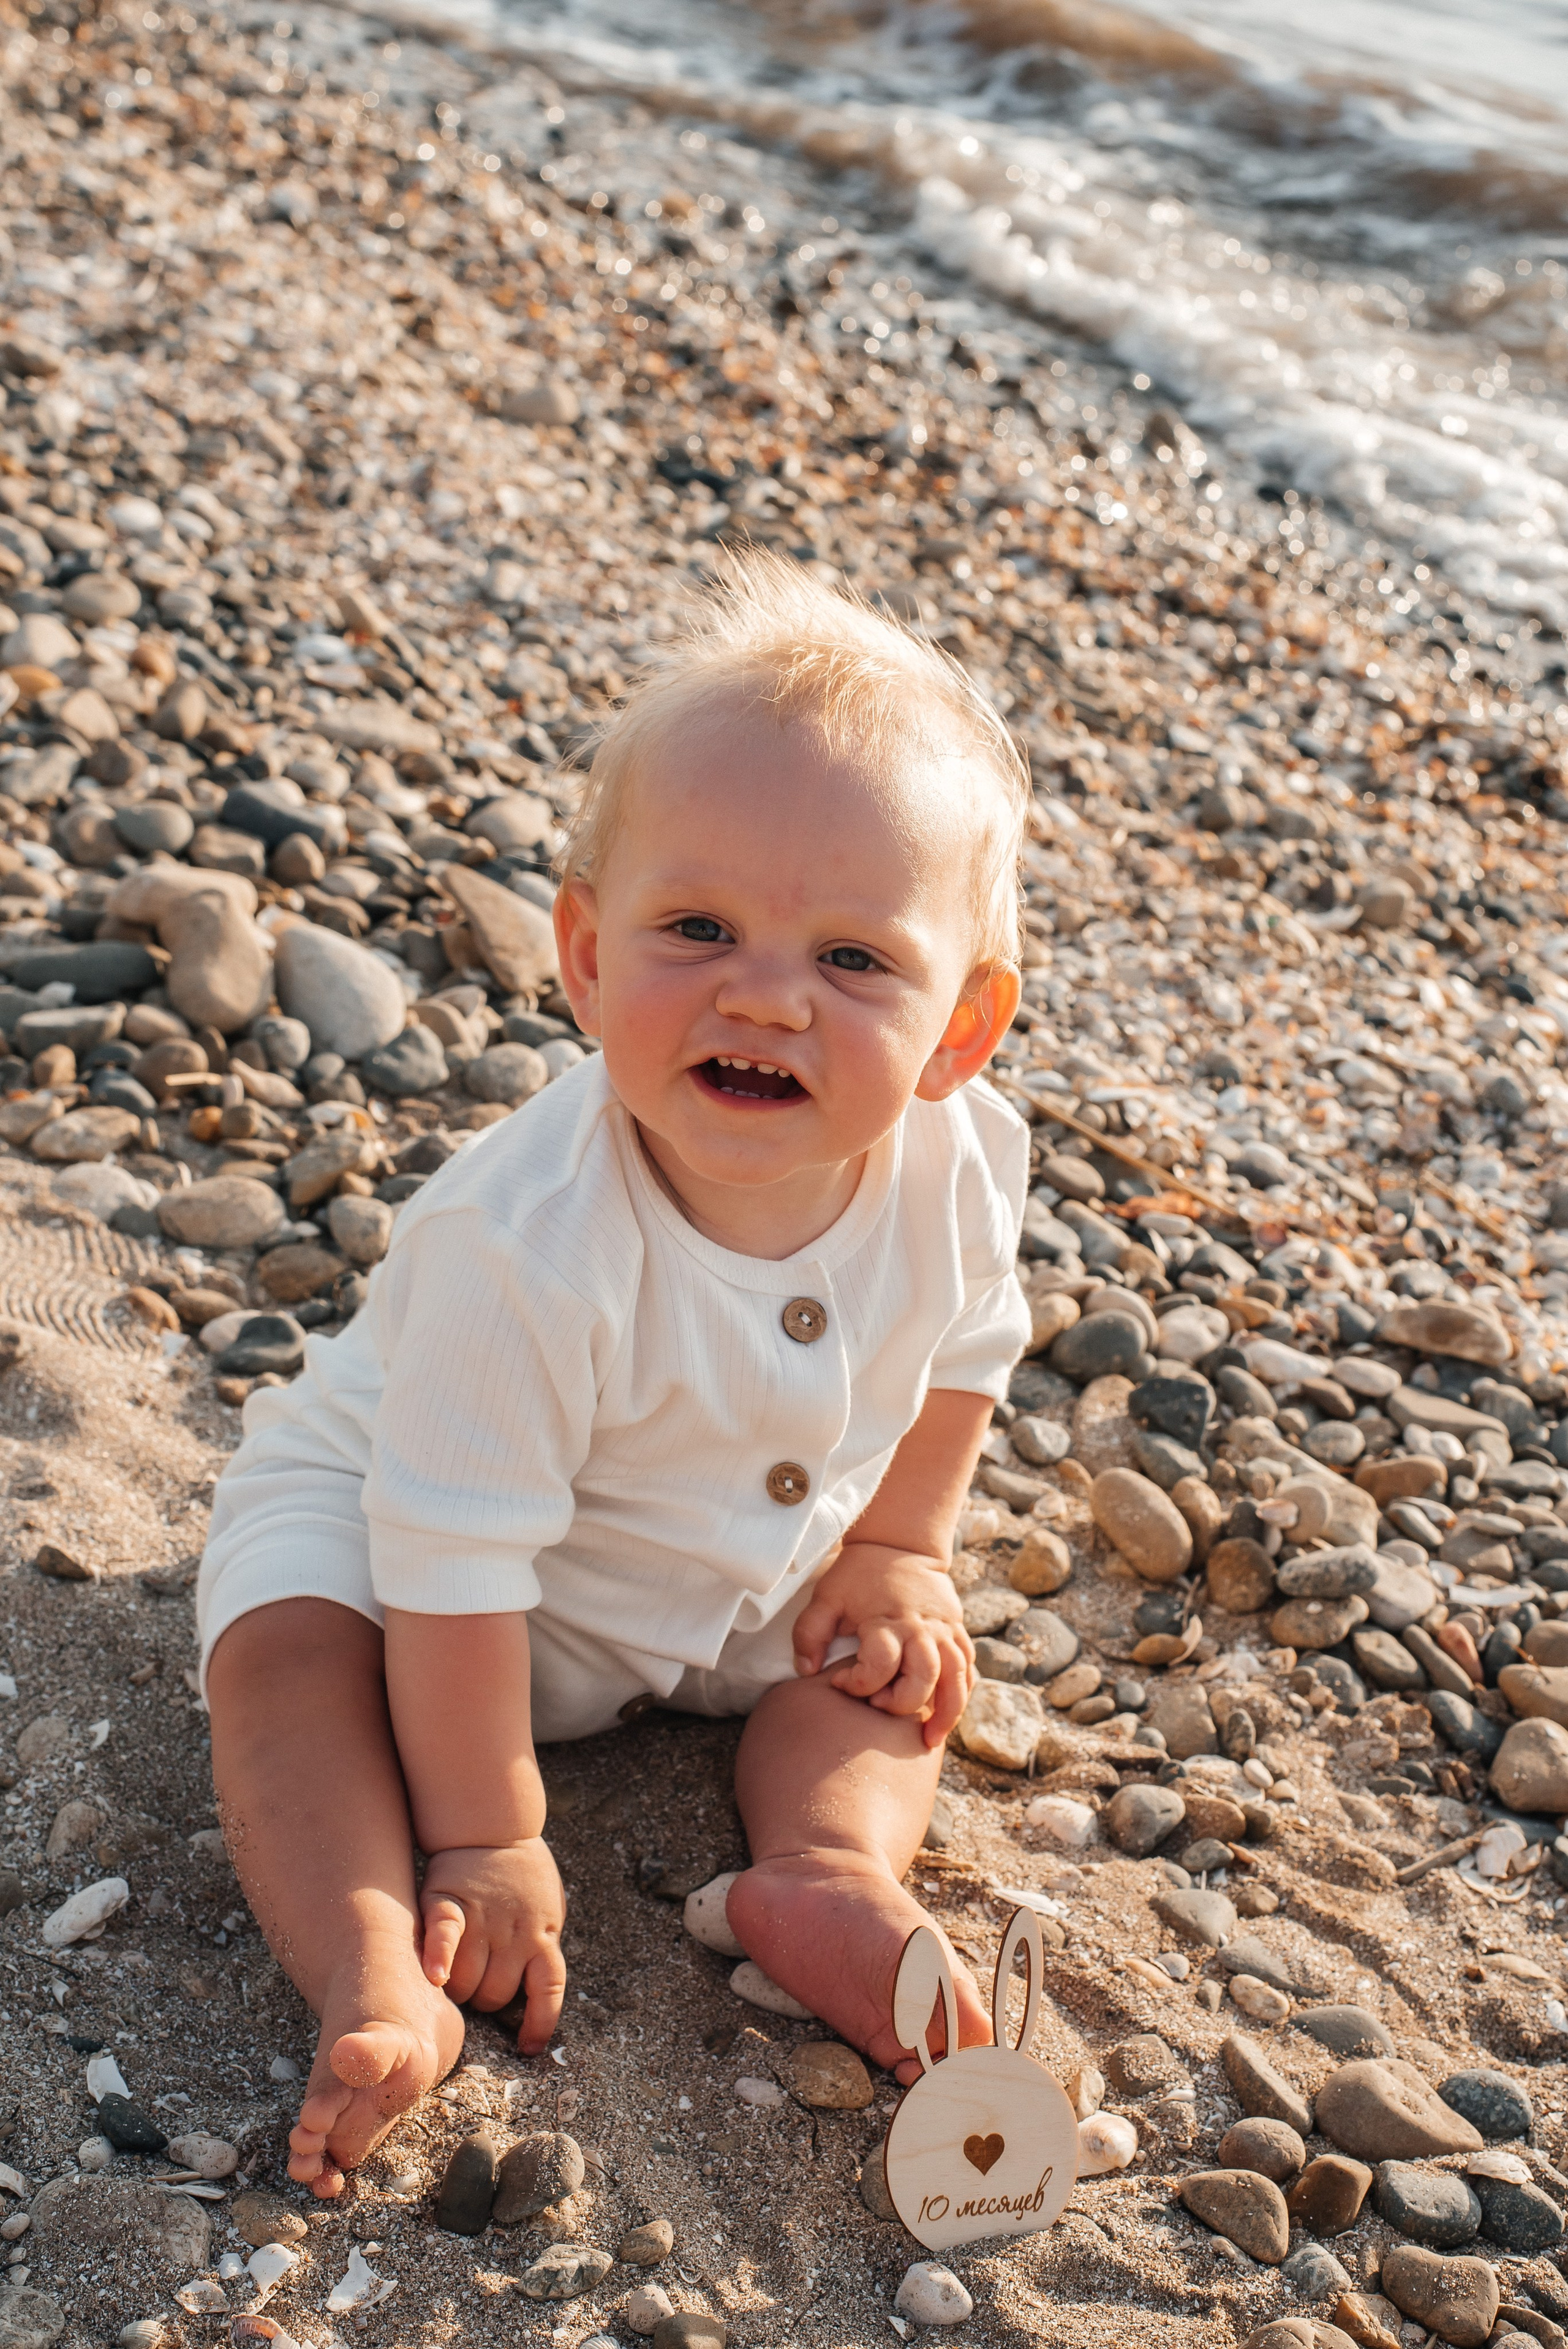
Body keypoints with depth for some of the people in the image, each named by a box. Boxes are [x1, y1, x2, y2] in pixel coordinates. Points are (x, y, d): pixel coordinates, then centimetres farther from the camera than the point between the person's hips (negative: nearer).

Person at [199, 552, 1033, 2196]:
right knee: (294, 1656, -27)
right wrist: (486, 1839, -25)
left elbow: (959, 1353, 1)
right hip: (384, 1501, -5)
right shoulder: (527, 1241, -42)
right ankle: (377, 1971, -31)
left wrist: (899, 1550, 3)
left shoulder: (960, 1163, -26)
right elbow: (459, 1562, -33)